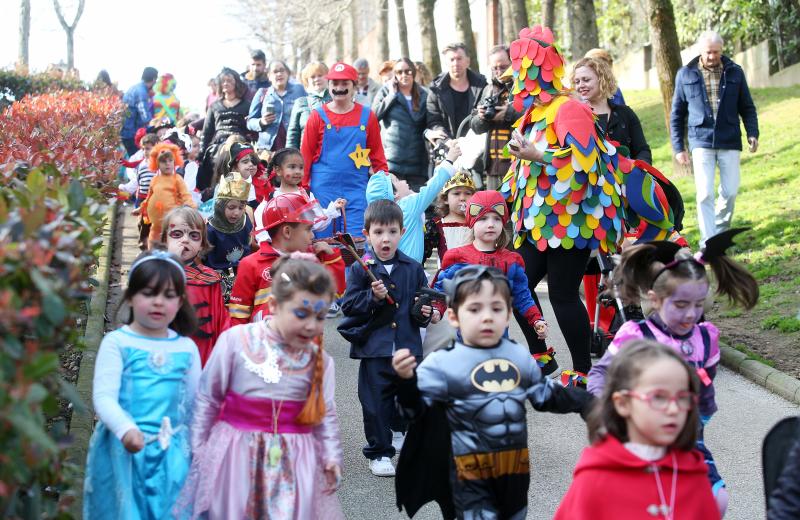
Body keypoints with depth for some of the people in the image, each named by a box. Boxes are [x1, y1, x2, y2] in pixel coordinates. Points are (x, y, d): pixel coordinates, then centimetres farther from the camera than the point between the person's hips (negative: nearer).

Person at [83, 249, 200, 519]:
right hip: (124, 448, -3)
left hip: (172, 452, 3)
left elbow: (195, 402, 13)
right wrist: (126, 429, -29)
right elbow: (103, 397, -13)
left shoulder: (186, 348, 6)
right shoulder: (117, 342, -5)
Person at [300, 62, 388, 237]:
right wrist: (301, 188, -3)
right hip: (323, 191, 0)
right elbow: (305, 155, 3)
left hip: (356, 191, 0)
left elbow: (377, 156, 8)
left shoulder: (367, 116, 5)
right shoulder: (318, 116, 2)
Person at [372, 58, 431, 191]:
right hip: (392, 160, -3)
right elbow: (374, 114, -7)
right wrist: (392, 95, -6)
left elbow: (428, 125, 18)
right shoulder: (386, 91, 7)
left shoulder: (423, 96, 14)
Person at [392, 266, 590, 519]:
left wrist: (588, 401, 9)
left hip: (516, 466, 6)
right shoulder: (443, 362, -13)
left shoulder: (520, 356, 4)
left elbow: (546, 396, 17)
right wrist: (406, 381, -34)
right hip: (471, 471, -5)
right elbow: (416, 408, -15)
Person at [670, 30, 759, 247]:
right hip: (701, 141, -1)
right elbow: (677, 113, 9)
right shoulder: (686, 74, 3)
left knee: (730, 191, 3)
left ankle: (720, 231, 26)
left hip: (730, 142, 2)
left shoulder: (734, 72, 5)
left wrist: (752, 133, -3)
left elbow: (747, 107, 12)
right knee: (705, 193, -8)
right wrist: (678, 147, 5)